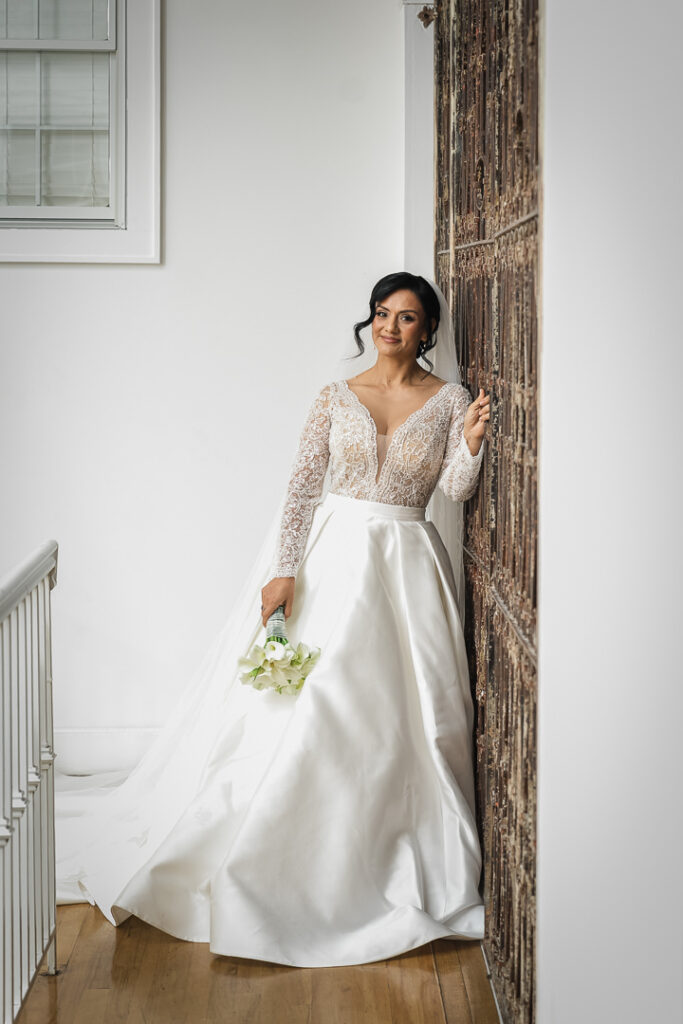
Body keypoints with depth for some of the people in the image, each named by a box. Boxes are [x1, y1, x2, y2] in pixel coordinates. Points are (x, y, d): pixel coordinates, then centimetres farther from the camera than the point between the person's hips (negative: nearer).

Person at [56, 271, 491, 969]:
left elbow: (455, 492, -3)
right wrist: (284, 571, -11)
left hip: (402, 567, 0)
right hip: (329, 554, 0)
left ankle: (402, 874, 17)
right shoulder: (337, 396, 4)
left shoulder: (450, 400, 4)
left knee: (395, 718, 2)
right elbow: (302, 486, -2)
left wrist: (471, 443, -21)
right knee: (297, 708, -1)